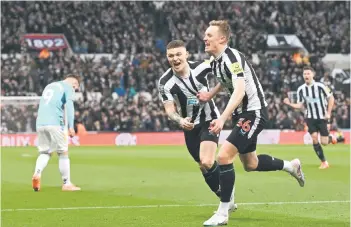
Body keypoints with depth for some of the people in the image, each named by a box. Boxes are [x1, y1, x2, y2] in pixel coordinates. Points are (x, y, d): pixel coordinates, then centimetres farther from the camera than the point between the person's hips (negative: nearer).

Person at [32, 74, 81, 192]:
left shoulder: (49, 86, 27)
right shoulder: (68, 87, 5)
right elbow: (69, 105, -10)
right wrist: (71, 126, -14)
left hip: (40, 123, 6)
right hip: (55, 123, -6)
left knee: (44, 152, 11)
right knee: (63, 153, 4)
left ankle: (37, 173, -17)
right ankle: (66, 184, 6)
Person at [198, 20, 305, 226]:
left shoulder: (232, 58, -23)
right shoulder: (215, 61, 5)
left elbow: (239, 91, -36)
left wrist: (222, 119, -45)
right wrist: (210, 94, 16)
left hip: (254, 112, -10)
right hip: (242, 114, 10)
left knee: (224, 156, -19)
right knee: (250, 164, 20)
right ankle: (291, 166, 45)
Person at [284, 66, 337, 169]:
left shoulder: (320, 86, -14)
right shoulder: (301, 89, -4)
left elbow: (331, 98, -5)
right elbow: (300, 105, 1)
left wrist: (328, 113, -9)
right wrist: (289, 104, -17)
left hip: (322, 117, -3)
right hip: (310, 118, 3)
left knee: (324, 142, -4)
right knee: (314, 138, -13)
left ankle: (331, 138, 35)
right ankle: (324, 162, 1)